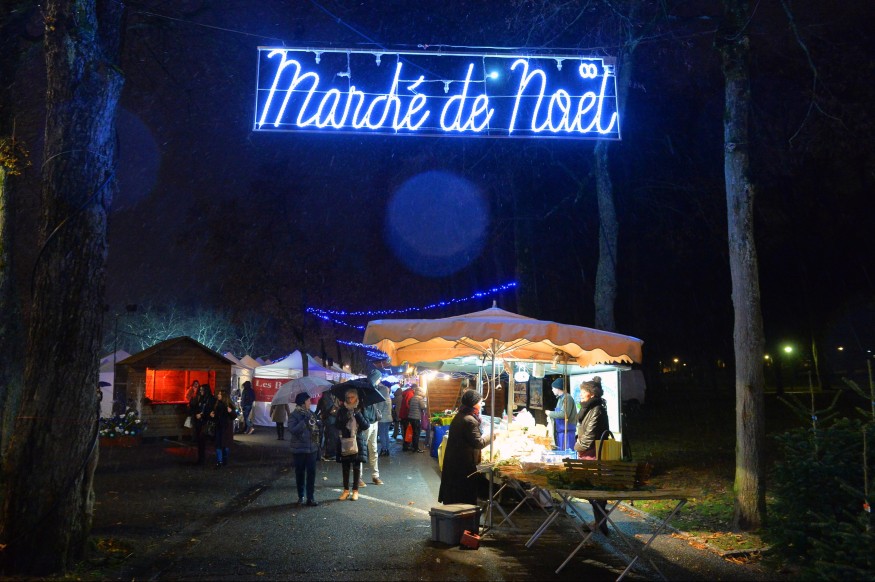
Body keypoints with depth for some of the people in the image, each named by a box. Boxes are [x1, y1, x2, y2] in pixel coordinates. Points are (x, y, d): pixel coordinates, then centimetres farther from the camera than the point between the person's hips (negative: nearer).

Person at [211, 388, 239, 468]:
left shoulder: (229, 405, -10)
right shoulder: (218, 404, 4)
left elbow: (235, 416, -11)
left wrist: (231, 411, -29)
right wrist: (213, 415, -3)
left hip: (227, 428, -4)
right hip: (219, 427, 4)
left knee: (226, 445, 6)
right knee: (218, 444, -2)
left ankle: (225, 460, 21)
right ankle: (219, 461, -1)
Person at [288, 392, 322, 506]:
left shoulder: (312, 414, 6)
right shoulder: (294, 415, -8)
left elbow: (318, 428, 15)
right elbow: (293, 430, -20)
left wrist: (319, 424, -7)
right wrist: (304, 421, -26)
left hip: (312, 449, 4)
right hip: (299, 449, -4)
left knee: (311, 473, 2)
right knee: (300, 473, 7)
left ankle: (310, 497, 7)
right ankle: (300, 497, 18)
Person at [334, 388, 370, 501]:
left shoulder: (360, 409, 0)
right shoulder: (342, 410, 3)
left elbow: (366, 426, -8)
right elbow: (337, 425, -4)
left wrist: (358, 414, -17)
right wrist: (346, 418, -19)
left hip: (358, 441, -1)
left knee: (357, 467, 1)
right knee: (345, 467, 5)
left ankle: (355, 491, 10)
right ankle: (346, 490, 15)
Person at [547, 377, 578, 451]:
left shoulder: (567, 398, -13)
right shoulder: (560, 398, 17)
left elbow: (565, 414, -24)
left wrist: (550, 413, -13)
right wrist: (551, 415, 9)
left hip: (567, 431, -10)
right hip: (560, 431, 10)